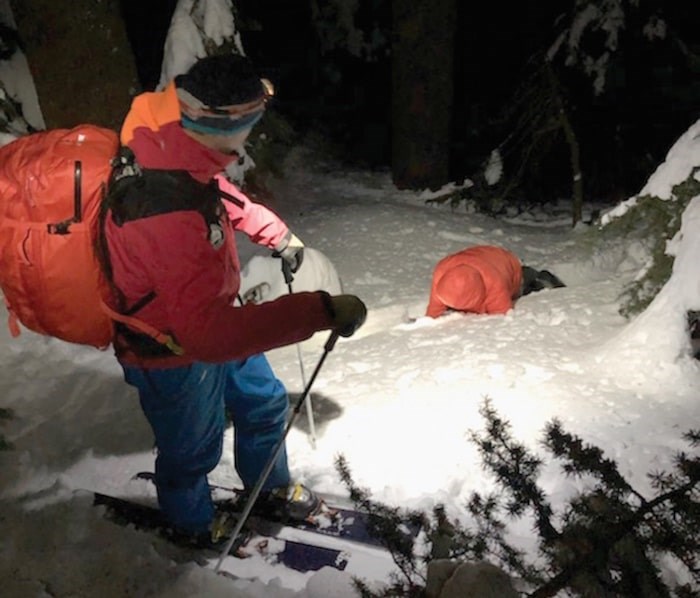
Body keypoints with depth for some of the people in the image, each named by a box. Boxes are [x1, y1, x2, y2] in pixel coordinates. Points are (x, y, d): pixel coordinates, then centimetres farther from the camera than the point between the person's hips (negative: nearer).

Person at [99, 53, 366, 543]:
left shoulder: (173, 153, -13)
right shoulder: (166, 215, -42)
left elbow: (224, 197, 11)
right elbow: (210, 332, -45)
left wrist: (277, 232, 10)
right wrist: (320, 312, -43)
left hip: (210, 321, 8)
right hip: (175, 355, -8)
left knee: (265, 403, 24)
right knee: (193, 450, 19)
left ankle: (271, 487, 54)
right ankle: (194, 523, 53)